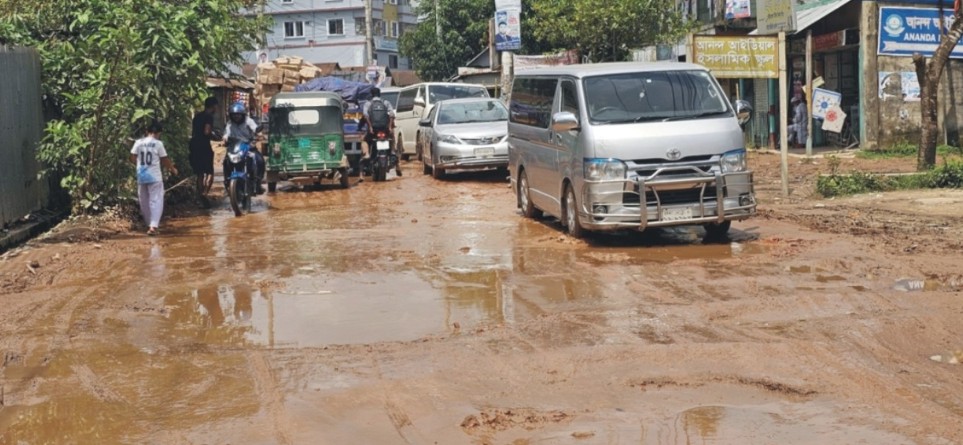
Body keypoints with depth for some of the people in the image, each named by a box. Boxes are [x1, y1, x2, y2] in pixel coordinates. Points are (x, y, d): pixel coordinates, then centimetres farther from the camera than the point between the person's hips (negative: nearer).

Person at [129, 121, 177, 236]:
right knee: (156, 201, -3)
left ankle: (150, 224, 25)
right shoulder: (158, 143, -7)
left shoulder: (138, 142, 2)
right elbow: (165, 160, -1)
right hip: (154, 177, -4)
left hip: (141, 176, 4)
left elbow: (132, 159, 5)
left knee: (144, 202, 16)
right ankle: (153, 226, -18)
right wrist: (173, 169, 16)